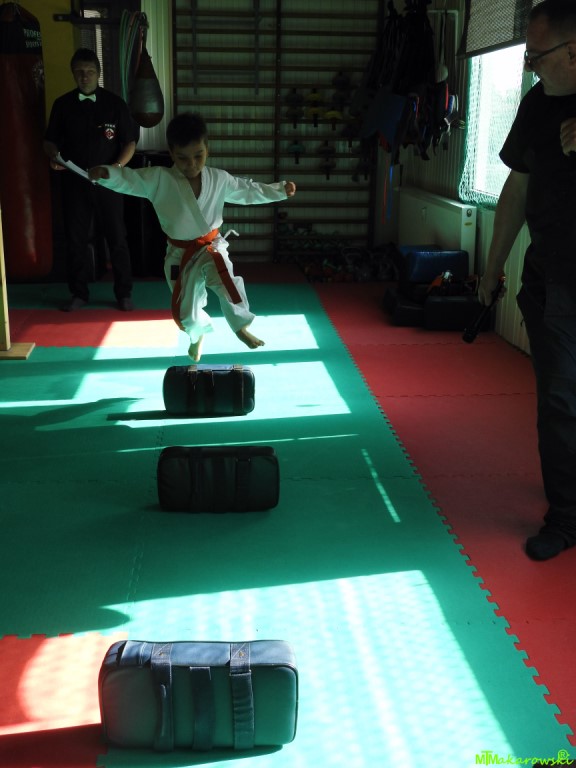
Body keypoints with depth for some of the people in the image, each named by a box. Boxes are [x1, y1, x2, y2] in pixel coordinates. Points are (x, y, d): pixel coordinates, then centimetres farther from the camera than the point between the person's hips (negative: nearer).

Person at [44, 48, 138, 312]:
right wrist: (53, 156, -12)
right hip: (73, 181, 2)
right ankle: (79, 293, 20)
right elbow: (50, 140, 10)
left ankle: (123, 294, 13)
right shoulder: (62, 104, 3)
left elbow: (130, 142, 0)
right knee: (75, 239, 8)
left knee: (117, 238, 2)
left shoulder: (115, 103, -2)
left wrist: (117, 166, -16)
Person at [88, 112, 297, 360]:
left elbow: (250, 191, 7)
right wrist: (106, 173, -40)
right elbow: (129, 180, -20)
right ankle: (198, 334, 46)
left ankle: (241, 327, -6)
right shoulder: (159, 179, -13)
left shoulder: (219, 179, -5)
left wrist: (281, 190, 2)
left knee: (226, 283, -30)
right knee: (185, 307, 11)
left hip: (211, 246, 0)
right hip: (179, 254, 0)